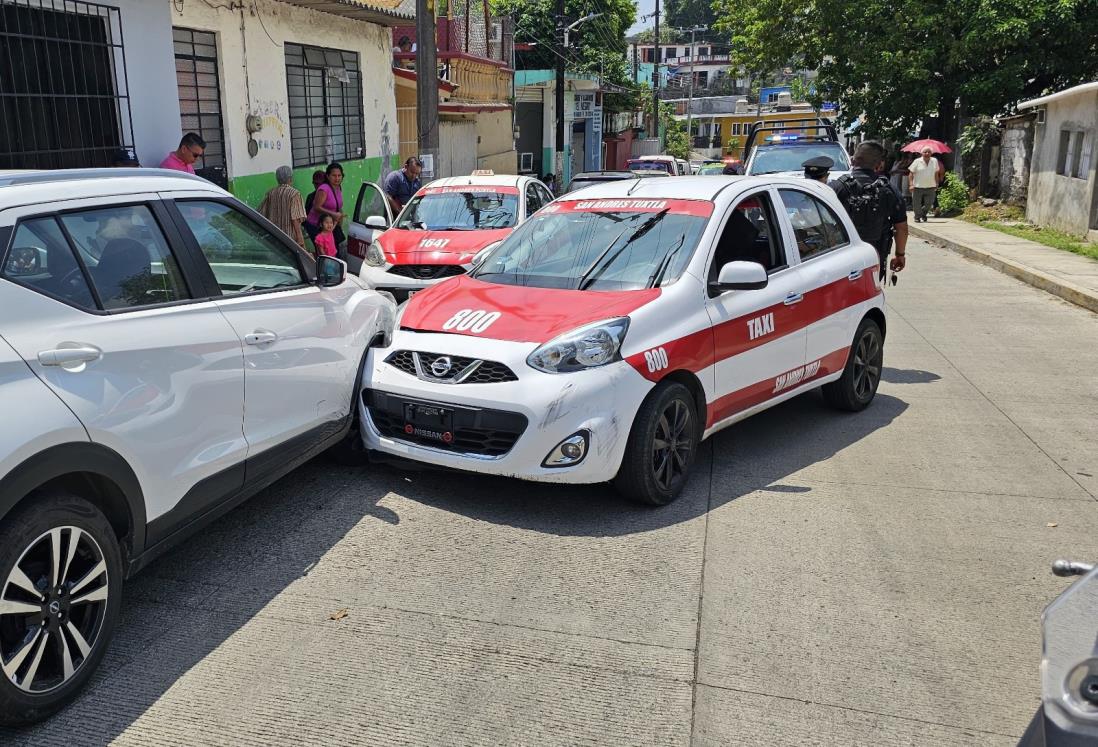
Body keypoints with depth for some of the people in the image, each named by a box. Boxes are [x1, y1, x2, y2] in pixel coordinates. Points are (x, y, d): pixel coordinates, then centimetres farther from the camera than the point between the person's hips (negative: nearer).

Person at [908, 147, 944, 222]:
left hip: (930, 187, 3)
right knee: (917, 204, 2)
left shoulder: (935, 161, 8)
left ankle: (923, 215, 27)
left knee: (928, 203, 3)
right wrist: (911, 184, -12)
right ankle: (917, 218, 19)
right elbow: (911, 173, -3)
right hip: (918, 187, -3)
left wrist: (937, 184, 14)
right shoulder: (917, 161, -3)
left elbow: (936, 173, 17)